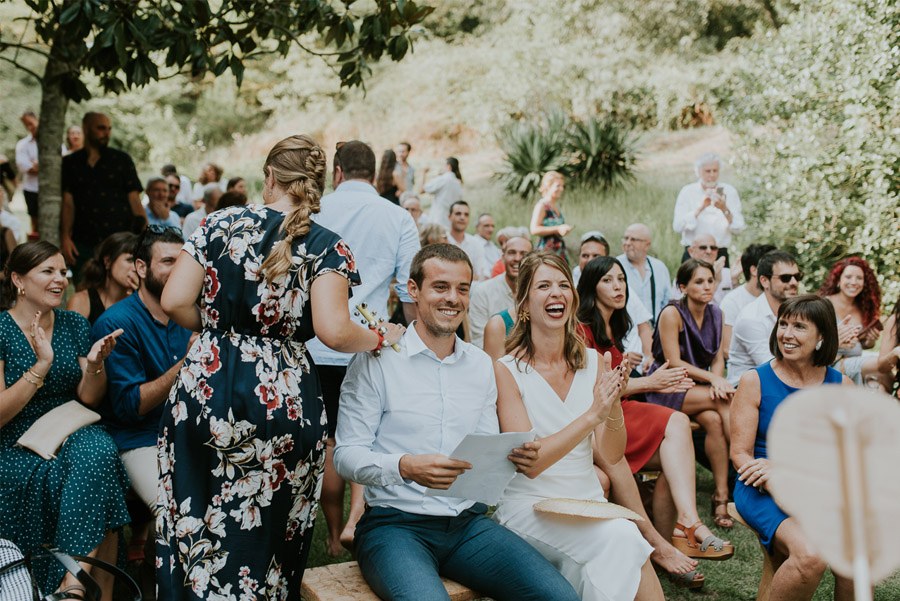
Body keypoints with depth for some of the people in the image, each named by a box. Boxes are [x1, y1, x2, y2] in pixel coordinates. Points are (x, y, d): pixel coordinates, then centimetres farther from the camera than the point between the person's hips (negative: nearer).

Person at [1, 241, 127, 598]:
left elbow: (89, 398, 5)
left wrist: (95, 363, -15)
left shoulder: (74, 325, 8)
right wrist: (42, 365, -22)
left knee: (98, 451, -30)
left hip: (71, 434, 4)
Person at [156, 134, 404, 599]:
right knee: (261, 534, 14)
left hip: (204, 387, 2)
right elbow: (332, 331, -17)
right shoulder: (327, 247, -4)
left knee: (191, 524, 14)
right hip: (281, 399, -1)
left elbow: (174, 303, -2)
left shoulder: (222, 224, 2)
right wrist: (379, 337, 1)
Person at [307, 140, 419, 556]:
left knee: (331, 442, 11)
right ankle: (356, 517, -6)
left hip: (318, 346, 1)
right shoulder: (397, 218, 2)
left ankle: (335, 536, 20)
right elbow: (410, 291, 2)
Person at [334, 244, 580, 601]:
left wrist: (514, 457, -8)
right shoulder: (376, 360, -4)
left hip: (469, 523, 5)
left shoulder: (481, 364, 13)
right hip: (395, 523, -5)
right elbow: (346, 455, -8)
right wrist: (406, 467, -25)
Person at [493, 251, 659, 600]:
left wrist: (613, 408, -19)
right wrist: (592, 415, -27)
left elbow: (611, 456, 2)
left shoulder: (593, 362, 6)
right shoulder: (507, 370, -6)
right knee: (621, 539, -28)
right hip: (529, 504, -3)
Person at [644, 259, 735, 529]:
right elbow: (674, 362, -15)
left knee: (714, 420, -28)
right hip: (666, 389, -5)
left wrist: (717, 379, -15)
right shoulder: (672, 314, -12)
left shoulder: (715, 314, 8)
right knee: (726, 400, -29)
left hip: (700, 388, 5)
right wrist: (713, 378, -21)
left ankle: (721, 496, -24)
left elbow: (718, 357, 7)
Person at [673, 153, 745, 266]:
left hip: (721, 255, 1)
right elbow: (677, 226, -12)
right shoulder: (687, 192, 1)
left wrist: (725, 210, -18)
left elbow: (739, 229, -2)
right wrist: (701, 208, -20)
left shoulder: (729, 191, 4)